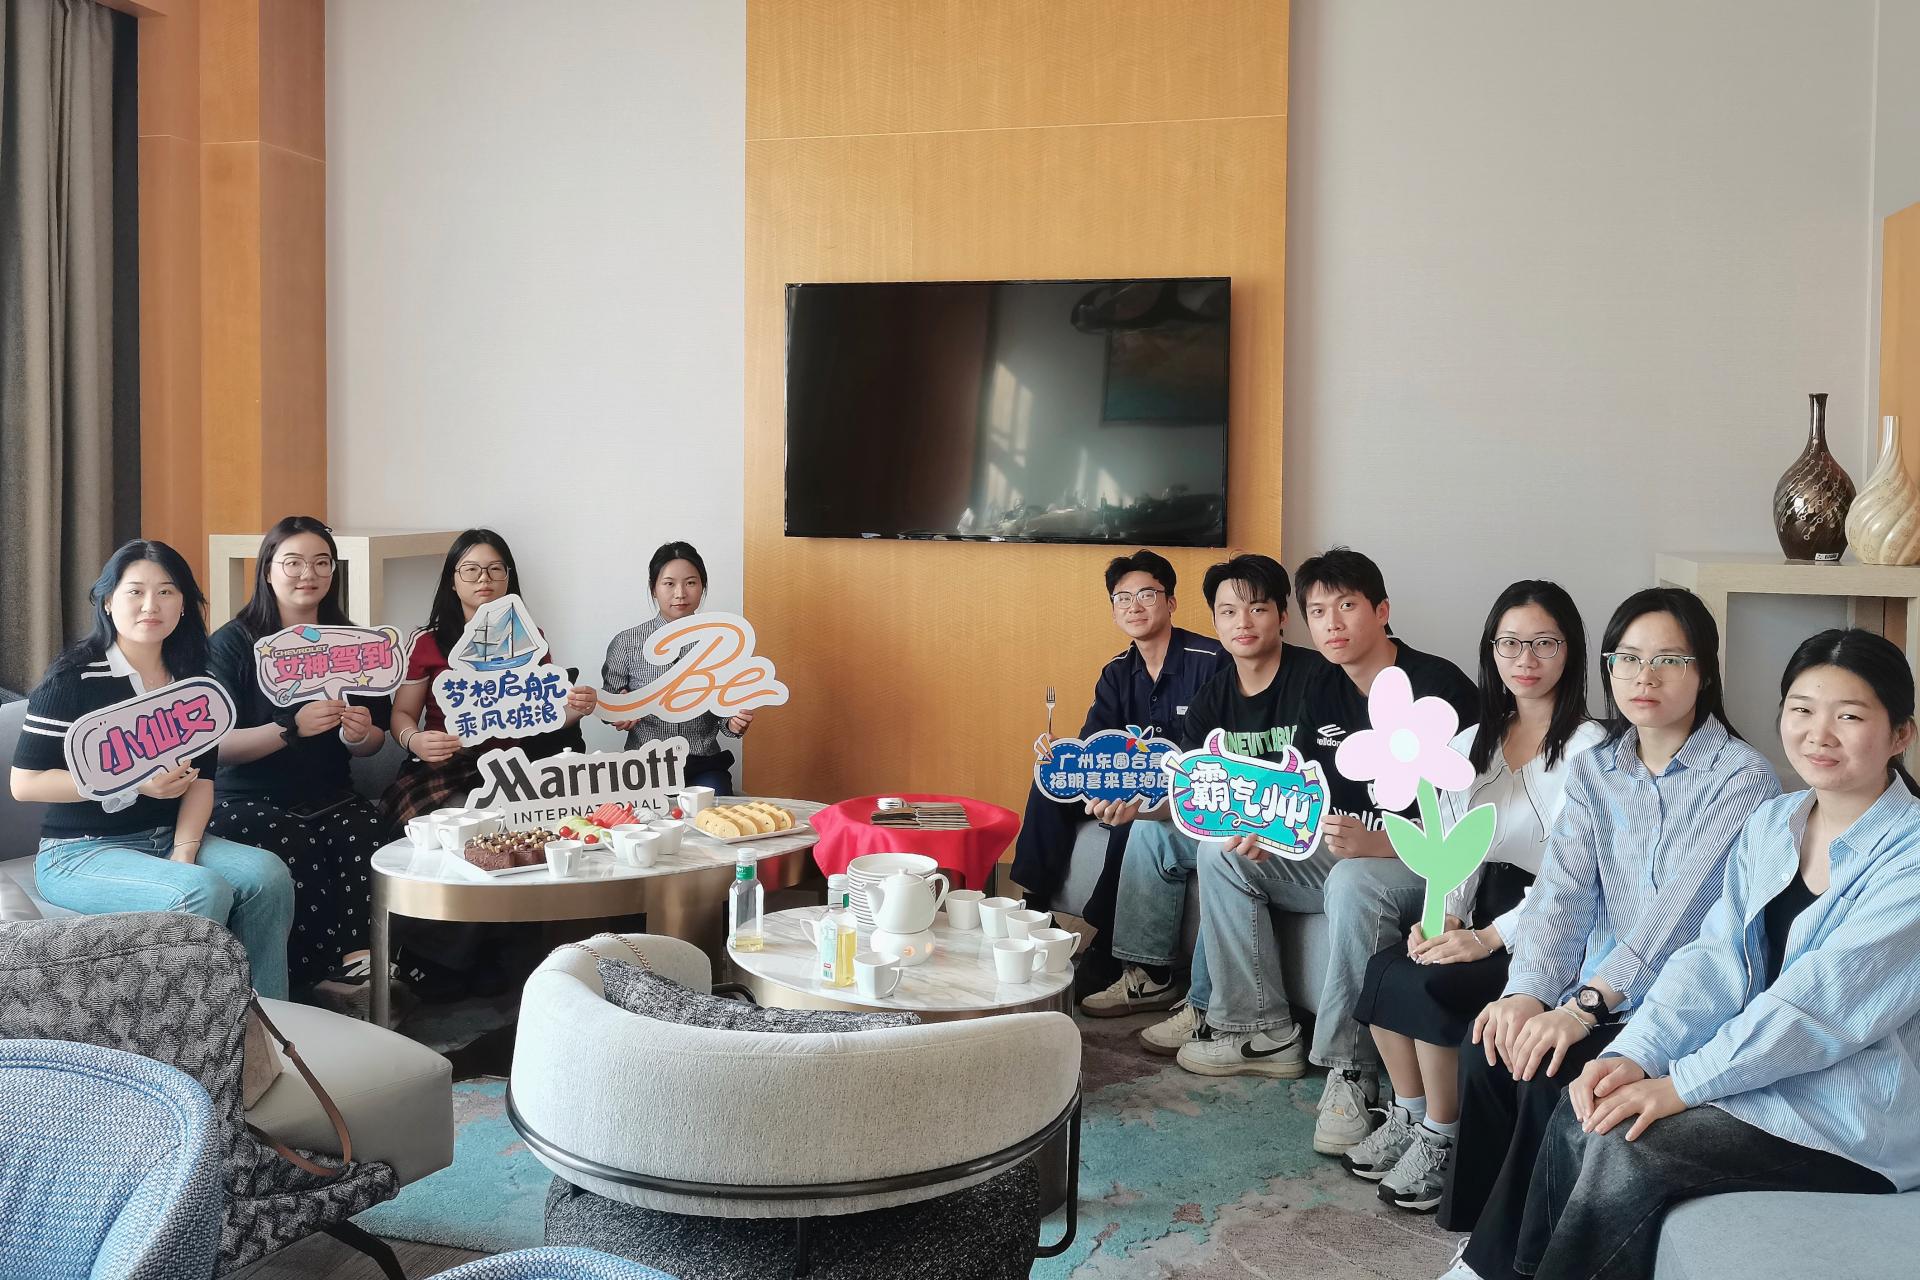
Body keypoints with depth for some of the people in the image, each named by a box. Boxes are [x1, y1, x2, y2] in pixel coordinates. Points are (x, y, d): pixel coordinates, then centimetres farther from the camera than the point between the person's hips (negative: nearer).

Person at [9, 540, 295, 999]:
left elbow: (200, 776, 5)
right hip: (80, 852, -5)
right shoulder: (73, 678, -10)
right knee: (204, 891, -31)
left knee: (268, 873, -20)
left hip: (166, 839, 6)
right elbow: (25, 783, -13)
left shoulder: (191, 681, 8)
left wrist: (185, 850, -12)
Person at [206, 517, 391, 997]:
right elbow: (215, 745, -10)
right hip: (246, 800, -3)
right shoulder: (234, 642, -1)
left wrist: (358, 735, -8)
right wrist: (292, 728, -24)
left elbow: (375, 740, 17)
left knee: (368, 833, -30)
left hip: (330, 798, 3)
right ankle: (304, 990, -18)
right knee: (294, 847, -34)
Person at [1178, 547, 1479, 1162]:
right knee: (1222, 855, -3)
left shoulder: (1438, 688, -17)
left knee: (1354, 885, -39)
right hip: (1345, 852, 8)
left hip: (1425, 863, -8)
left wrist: (1375, 843, -36)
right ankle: (1262, 1033, -1)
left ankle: (1349, 1069, -25)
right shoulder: (1325, 693, 7)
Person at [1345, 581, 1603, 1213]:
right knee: (1384, 967, -18)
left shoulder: (1589, 749, -10)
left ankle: (1440, 1138, -4)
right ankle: (1407, 1117, 2)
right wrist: (1440, 917, -10)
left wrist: (1489, 938, -23)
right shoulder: (1472, 745, 13)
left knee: (1430, 985, -25)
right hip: (1484, 913, 6)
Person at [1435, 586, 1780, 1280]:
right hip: (1594, 987, 5)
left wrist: (1584, 1007, -30)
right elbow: (1562, 890, -2)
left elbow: (1674, 909, -22)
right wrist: (1528, 991, -19)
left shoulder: (1742, 777, -11)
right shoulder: (1594, 769, 8)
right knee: (1491, 1042, -21)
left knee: (1555, 1069, -26)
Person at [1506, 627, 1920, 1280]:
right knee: (1580, 1118, -12)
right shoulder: (1771, 823, 7)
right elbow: (1716, 958, 1)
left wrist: (1681, 1083, -23)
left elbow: (1825, 1001, -23)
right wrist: (1637, 1054, -15)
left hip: (1857, 1118, -6)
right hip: (1761, 1067, 6)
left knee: (1629, 1150, -21)